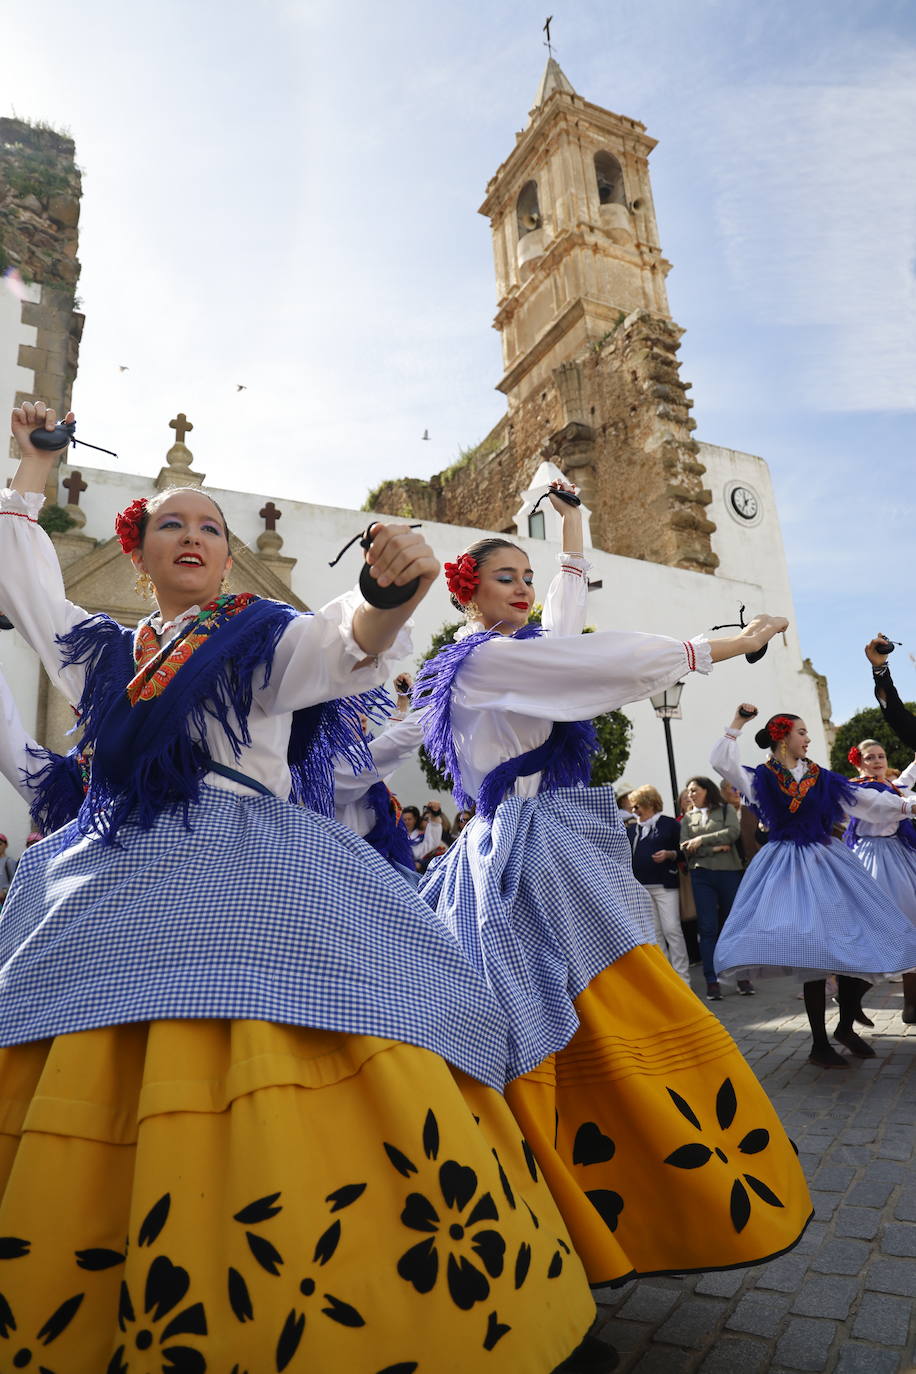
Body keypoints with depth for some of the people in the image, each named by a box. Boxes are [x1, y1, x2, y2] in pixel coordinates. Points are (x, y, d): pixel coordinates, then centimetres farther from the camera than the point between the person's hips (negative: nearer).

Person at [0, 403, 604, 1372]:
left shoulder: (266, 637, 8)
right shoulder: (101, 653, 20)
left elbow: (349, 648, -13)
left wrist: (391, 597, -36)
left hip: (253, 886, -4)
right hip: (114, 892, 5)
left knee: (278, 1116, -14)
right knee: (80, 1124, 0)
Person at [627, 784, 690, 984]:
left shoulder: (669, 824, -1)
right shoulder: (634, 830, 15)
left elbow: (683, 852, -1)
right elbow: (628, 856, 18)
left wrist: (669, 854, -18)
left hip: (665, 886, -5)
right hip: (641, 888, 5)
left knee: (672, 930, -8)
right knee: (654, 933, 8)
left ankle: (682, 978, 1)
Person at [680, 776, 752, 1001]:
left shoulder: (725, 810, 8)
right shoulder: (687, 818, 13)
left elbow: (733, 832, -10)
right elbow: (685, 849, 1)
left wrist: (702, 840, -12)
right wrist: (715, 848, -9)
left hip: (729, 872, -1)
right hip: (701, 875, 1)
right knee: (707, 928, 0)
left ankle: (743, 977, 16)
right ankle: (712, 981, 5)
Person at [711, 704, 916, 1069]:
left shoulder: (821, 777, 10)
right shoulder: (761, 778, 0)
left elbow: (864, 799, 8)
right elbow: (721, 763, -12)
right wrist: (736, 726, -13)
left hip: (825, 860, 4)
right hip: (787, 865, -4)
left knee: (858, 947, 3)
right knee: (812, 956, -5)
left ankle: (846, 1027, 25)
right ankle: (819, 1044, 9)